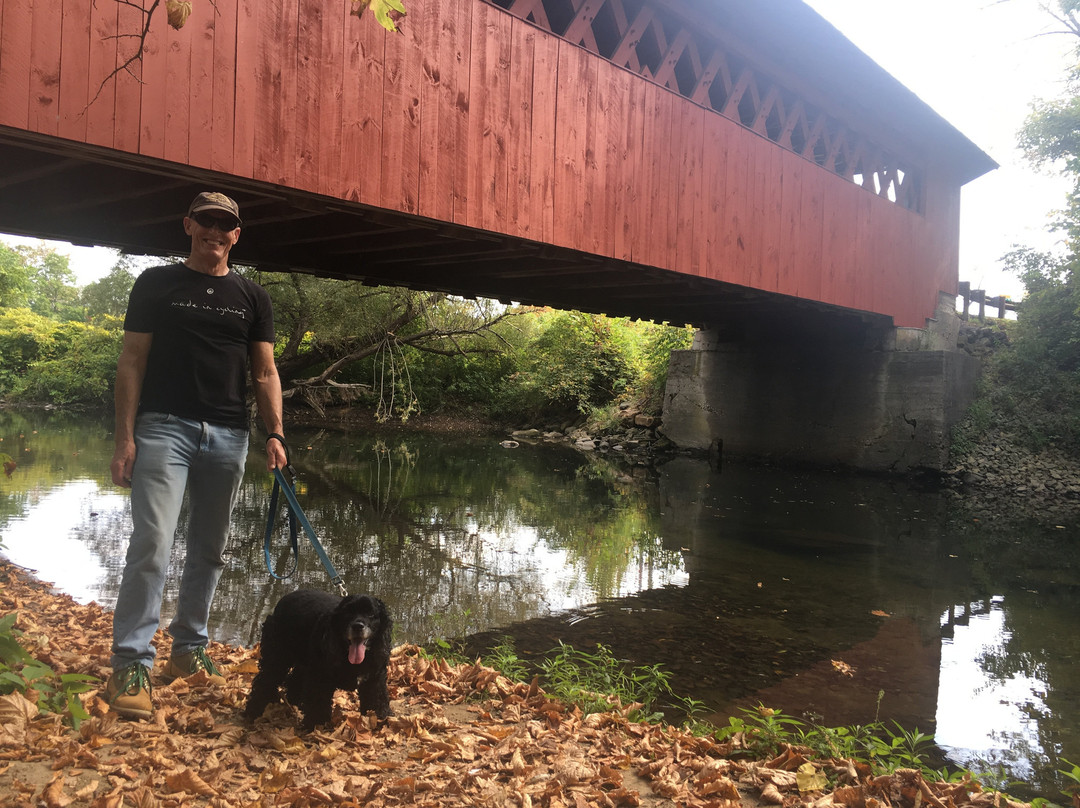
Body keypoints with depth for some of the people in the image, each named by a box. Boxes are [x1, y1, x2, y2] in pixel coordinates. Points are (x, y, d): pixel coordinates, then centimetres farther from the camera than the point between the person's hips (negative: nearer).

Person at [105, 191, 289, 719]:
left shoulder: (252, 297, 12)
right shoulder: (156, 284, 5)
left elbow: (265, 373, 9)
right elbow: (131, 363, 1)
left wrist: (275, 433, -5)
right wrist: (125, 437, -8)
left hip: (228, 436, 4)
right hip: (164, 427, -3)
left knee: (209, 549, 10)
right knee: (152, 542, -14)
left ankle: (189, 649, 24)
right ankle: (130, 667, -7)